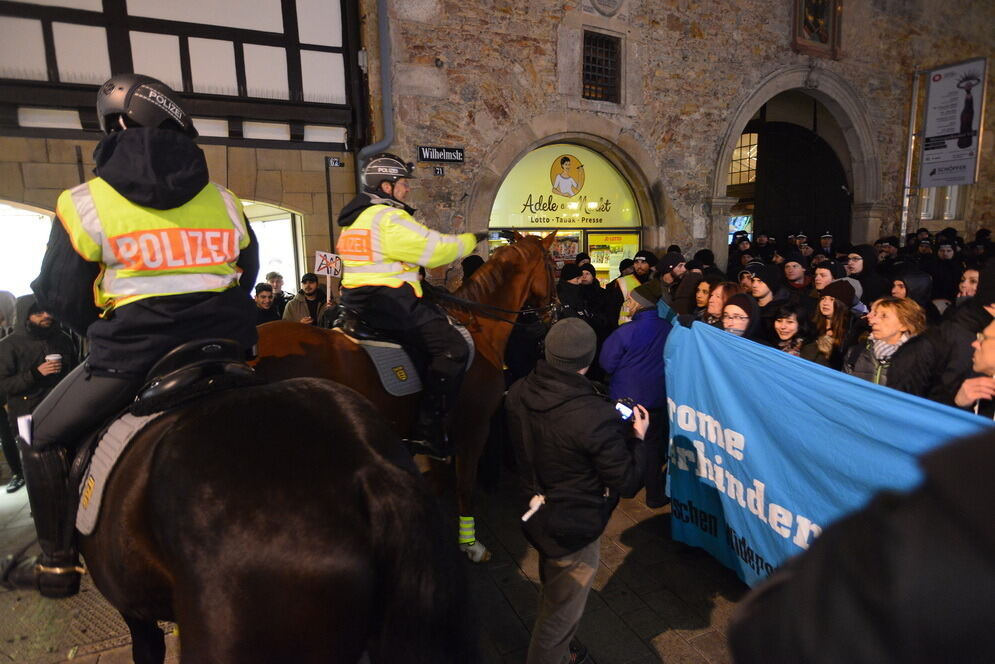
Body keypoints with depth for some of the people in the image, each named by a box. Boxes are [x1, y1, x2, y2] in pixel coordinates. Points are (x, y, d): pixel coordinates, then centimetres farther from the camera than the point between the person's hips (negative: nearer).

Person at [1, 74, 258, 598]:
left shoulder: (84, 204, -4)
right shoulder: (224, 200, 7)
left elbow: (61, 300, 1)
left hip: (130, 358, -4)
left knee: (43, 438, 22)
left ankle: (57, 564, 28)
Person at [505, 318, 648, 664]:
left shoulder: (519, 393, -14)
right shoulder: (597, 417, -34)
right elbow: (626, 483, -21)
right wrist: (638, 438, -6)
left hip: (537, 516, 8)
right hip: (575, 529, -7)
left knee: (551, 595, 32)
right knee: (561, 614, 18)